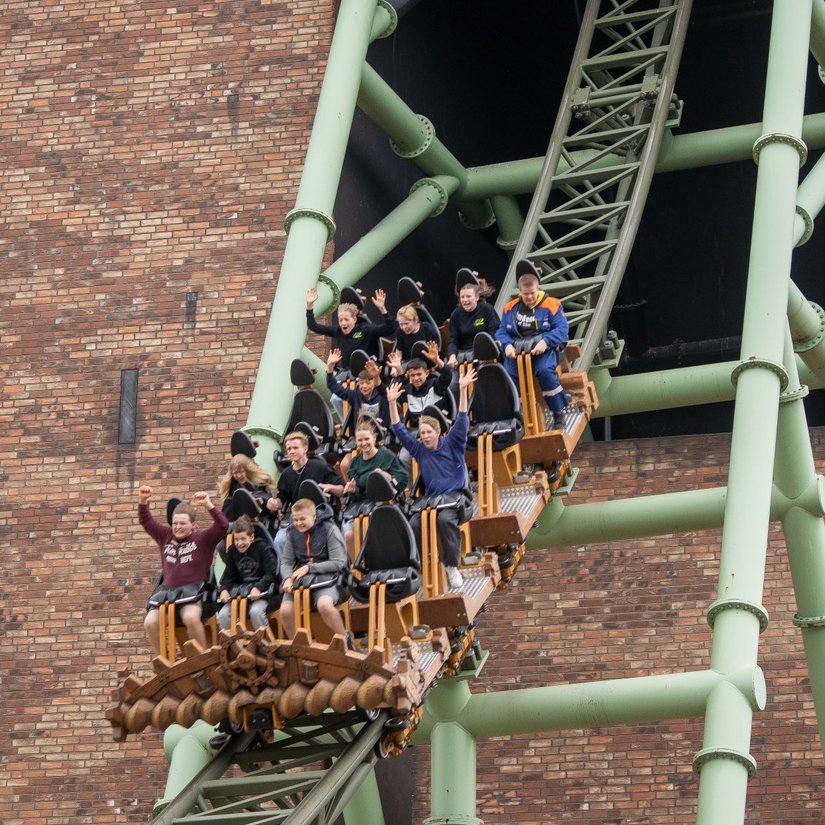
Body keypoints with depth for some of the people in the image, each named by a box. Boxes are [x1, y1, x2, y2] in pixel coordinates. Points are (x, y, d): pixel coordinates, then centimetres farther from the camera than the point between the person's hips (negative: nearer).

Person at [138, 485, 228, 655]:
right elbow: (146, 521, 15)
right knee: (150, 623, -19)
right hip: (167, 590, 5)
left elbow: (223, 526, -12)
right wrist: (143, 501, -2)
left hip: (193, 591, -5)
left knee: (191, 618, -36)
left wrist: (208, 505, -23)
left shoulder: (203, 538, 2)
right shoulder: (165, 536, 14)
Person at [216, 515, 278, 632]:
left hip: (260, 591, -5)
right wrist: (224, 589, -9)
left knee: (255, 612, -34)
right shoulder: (232, 552, 10)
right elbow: (229, 576, 12)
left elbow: (271, 573, -10)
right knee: (223, 614, -18)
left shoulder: (263, 549, -5)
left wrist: (258, 588, -24)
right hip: (241, 590, 5)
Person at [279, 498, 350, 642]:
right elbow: (286, 561, 9)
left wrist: (309, 568, -16)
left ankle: (345, 640, -12)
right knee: (285, 611, -22)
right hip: (299, 579, 4)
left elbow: (338, 563, -10)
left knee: (324, 605, -36)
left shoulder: (329, 529, -6)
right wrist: (287, 578, -14)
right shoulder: (293, 532, 8)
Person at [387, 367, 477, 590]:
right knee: (413, 525, -25)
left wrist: (463, 390, -15)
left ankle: (452, 566, -28)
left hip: (454, 496, -4)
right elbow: (399, 431, 12)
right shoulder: (419, 449, 13)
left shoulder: (451, 444, 4)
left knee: (445, 519, -36)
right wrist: (392, 403, 4)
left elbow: (462, 421, -5)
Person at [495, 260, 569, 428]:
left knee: (545, 371, -35)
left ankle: (558, 415, -18)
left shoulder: (551, 305, 2)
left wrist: (545, 342, -23)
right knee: (508, 375, -28)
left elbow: (562, 329, -6)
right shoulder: (510, 308, 13)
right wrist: (507, 345, -12)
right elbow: (501, 332, 11)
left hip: (543, 350, -3)